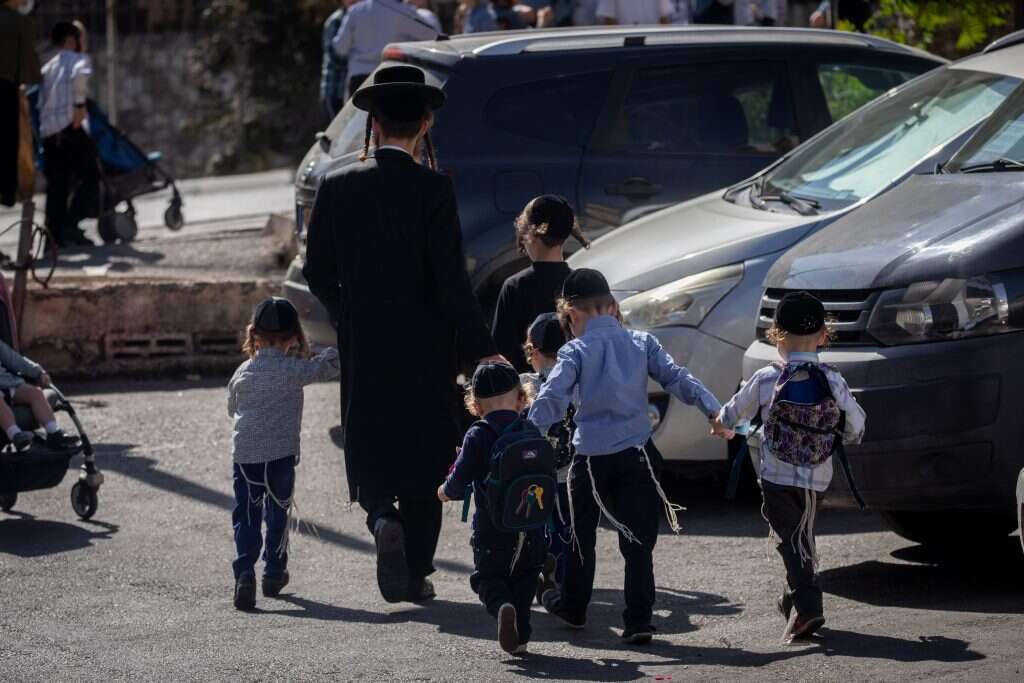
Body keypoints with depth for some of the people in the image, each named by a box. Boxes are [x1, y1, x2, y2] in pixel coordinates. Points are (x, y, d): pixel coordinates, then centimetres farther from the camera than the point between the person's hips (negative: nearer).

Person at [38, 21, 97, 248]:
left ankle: (55, 235, 3)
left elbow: (41, 100, 17)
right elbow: (80, 75, -22)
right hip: (70, 126, -7)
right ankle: (71, 225, -13)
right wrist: (80, 105, -17)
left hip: (47, 130, 7)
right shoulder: (79, 59, 3)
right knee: (90, 177, 0)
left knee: (56, 185, 9)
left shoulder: (48, 67, 24)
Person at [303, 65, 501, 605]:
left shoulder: (337, 187, -3)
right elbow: (451, 280, -16)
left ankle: (381, 516, -15)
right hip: (424, 348, -2)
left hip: (363, 351, 2)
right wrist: (481, 350, -10)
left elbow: (317, 274, 3)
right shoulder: (433, 189, -13)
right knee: (425, 453, 10)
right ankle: (415, 574, 9)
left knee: (369, 448, 14)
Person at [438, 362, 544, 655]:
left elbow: (461, 477, -11)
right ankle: (521, 637, 9)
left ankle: (502, 607, -22)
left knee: (487, 578, 9)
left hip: (492, 531, -3)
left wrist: (447, 491, 11)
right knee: (524, 578, 18)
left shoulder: (478, 435, -8)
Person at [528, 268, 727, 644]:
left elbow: (552, 397, -13)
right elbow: (676, 378, -1)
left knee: (581, 534, 18)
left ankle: (573, 605, 32)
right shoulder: (641, 343, 6)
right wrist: (713, 409, -4)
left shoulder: (576, 352, -3)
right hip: (637, 453, 2)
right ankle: (639, 620, -7)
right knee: (638, 539, 1)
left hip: (590, 456, -2)